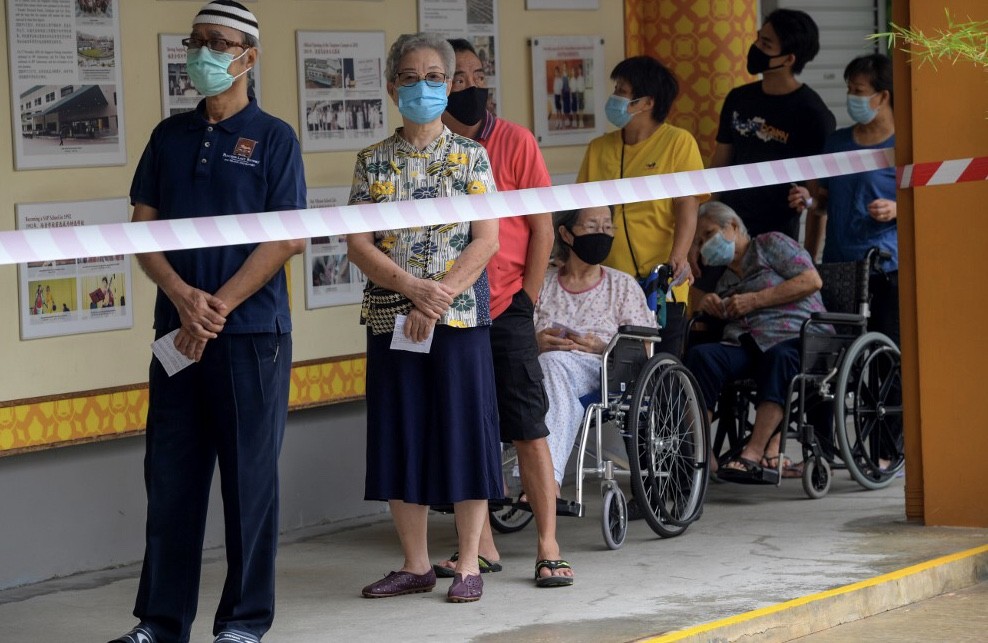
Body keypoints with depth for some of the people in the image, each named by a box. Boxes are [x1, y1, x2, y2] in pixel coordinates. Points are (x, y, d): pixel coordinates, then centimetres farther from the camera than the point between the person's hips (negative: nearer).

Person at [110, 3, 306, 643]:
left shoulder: (273, 138, 1)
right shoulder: (170, 136, 13)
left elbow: (287, 237, -7)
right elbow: (142, 228, 8)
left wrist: (217, 308, -13)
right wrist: (182, 296, -10)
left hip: (252, 332, -4)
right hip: (178, 333, 4)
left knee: (249, 480, 1)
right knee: (170, 478, 5)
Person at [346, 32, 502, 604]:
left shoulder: (470, 156, 1)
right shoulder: (374, 161, 6)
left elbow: (487, 240, -5)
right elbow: (359, 243, 0)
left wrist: (439, 299, -15)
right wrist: (412, 288, -15)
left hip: (461, 315, -2)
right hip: (391, 316, 2)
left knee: (463, 432, -1)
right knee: (401, 438, 5)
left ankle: (469, 565, 7)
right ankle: (416, 564, 15)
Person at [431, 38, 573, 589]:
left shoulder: (514, 141, -2)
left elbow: (542, 228, 0)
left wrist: (526, 300, -4)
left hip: (506, 310, -2)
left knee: (528, 428, -3)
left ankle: (549, 547, -2)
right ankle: (481, 545, 16)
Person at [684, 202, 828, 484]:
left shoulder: (771, 244, 13)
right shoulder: (725, 279, 31)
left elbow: (812, 280, -1)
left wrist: (755, 300, -5)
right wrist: (707, 306, 11)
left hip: (795, 336, -5)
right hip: (745, 344, 5)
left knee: (780, 357, -40)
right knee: (701, 355, -25)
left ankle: (754, 454, -48)